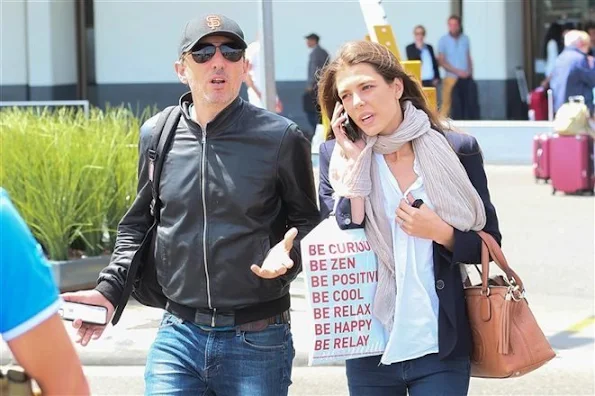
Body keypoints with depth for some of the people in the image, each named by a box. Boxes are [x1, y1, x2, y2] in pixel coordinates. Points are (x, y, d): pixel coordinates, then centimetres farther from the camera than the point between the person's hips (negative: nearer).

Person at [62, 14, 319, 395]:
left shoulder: (280, 138, -5)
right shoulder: (157, 135, 4)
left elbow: (307, 221, 4)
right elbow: (138, 223, 16)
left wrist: (287, 253, -17)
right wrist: (110, 288, 4)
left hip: (257, 342, -2)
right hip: (178, 335, 2)